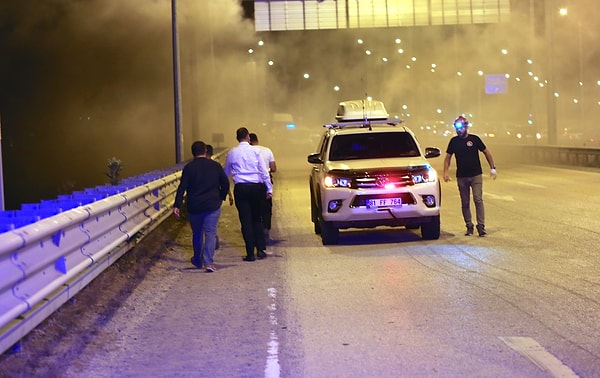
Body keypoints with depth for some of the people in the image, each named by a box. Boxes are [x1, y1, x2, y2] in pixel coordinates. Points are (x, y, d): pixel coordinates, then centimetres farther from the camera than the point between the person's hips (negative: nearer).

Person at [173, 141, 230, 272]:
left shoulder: (189, 168, -3)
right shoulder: (215, 165, 2)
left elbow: (182, 187, -9)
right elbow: (226, 183, 3)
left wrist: (177, 205, -10)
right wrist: (221, 197, 17)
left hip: (194, 207, 0)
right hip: (212, 206, 0)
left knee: (197, 233, 16)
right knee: (210, 233, 0)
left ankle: (197, 261, 31)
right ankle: (208, 262, -14)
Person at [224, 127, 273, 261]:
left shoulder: (232, 153, 5)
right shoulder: (255, 151, 0)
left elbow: (226, 173, 17)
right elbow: (264, 171, -1)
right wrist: (269, 189, 3)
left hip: (241, 188, 0)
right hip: (256, 187, 0)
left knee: (246, 220, 2)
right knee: (256, 218, 15)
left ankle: (250, 253, 1)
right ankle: (261, 249, 8)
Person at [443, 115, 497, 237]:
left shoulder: (474, 139, -1)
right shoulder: (454, 141, 5)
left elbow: (486, 152, 7)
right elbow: (448, 157, 11)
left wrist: (492, 168, 4)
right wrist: (445, 172, -2)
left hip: (476, 175, -3)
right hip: (461, 177, 3)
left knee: (478, 200, -12)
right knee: (465, 203, 6)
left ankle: (481, 226, -12)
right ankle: (469, 227, 15)